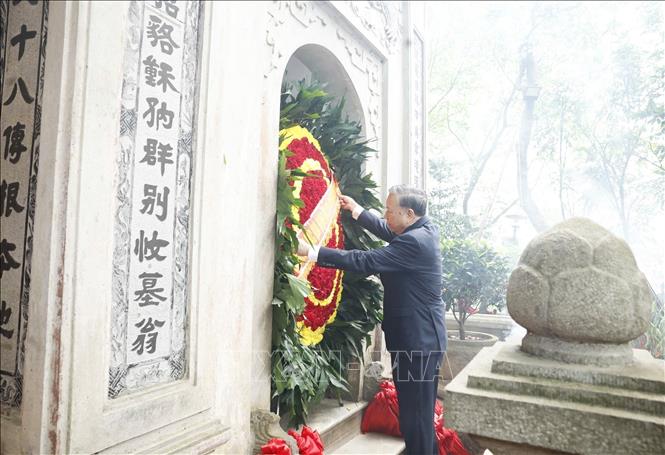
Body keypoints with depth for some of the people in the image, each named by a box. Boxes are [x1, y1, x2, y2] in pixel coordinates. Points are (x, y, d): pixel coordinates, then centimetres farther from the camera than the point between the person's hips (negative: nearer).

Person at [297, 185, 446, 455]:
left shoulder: (413, 242, -23)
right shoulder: (426, 228, 6)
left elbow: (364, 262, -26)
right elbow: (389, 232, 22)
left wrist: (312, 252, -22)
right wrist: (356, 210, 23)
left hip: (416, 341, -10)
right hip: (425, 338, 10)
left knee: (415, 415, 2)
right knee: (421, 412, 20)